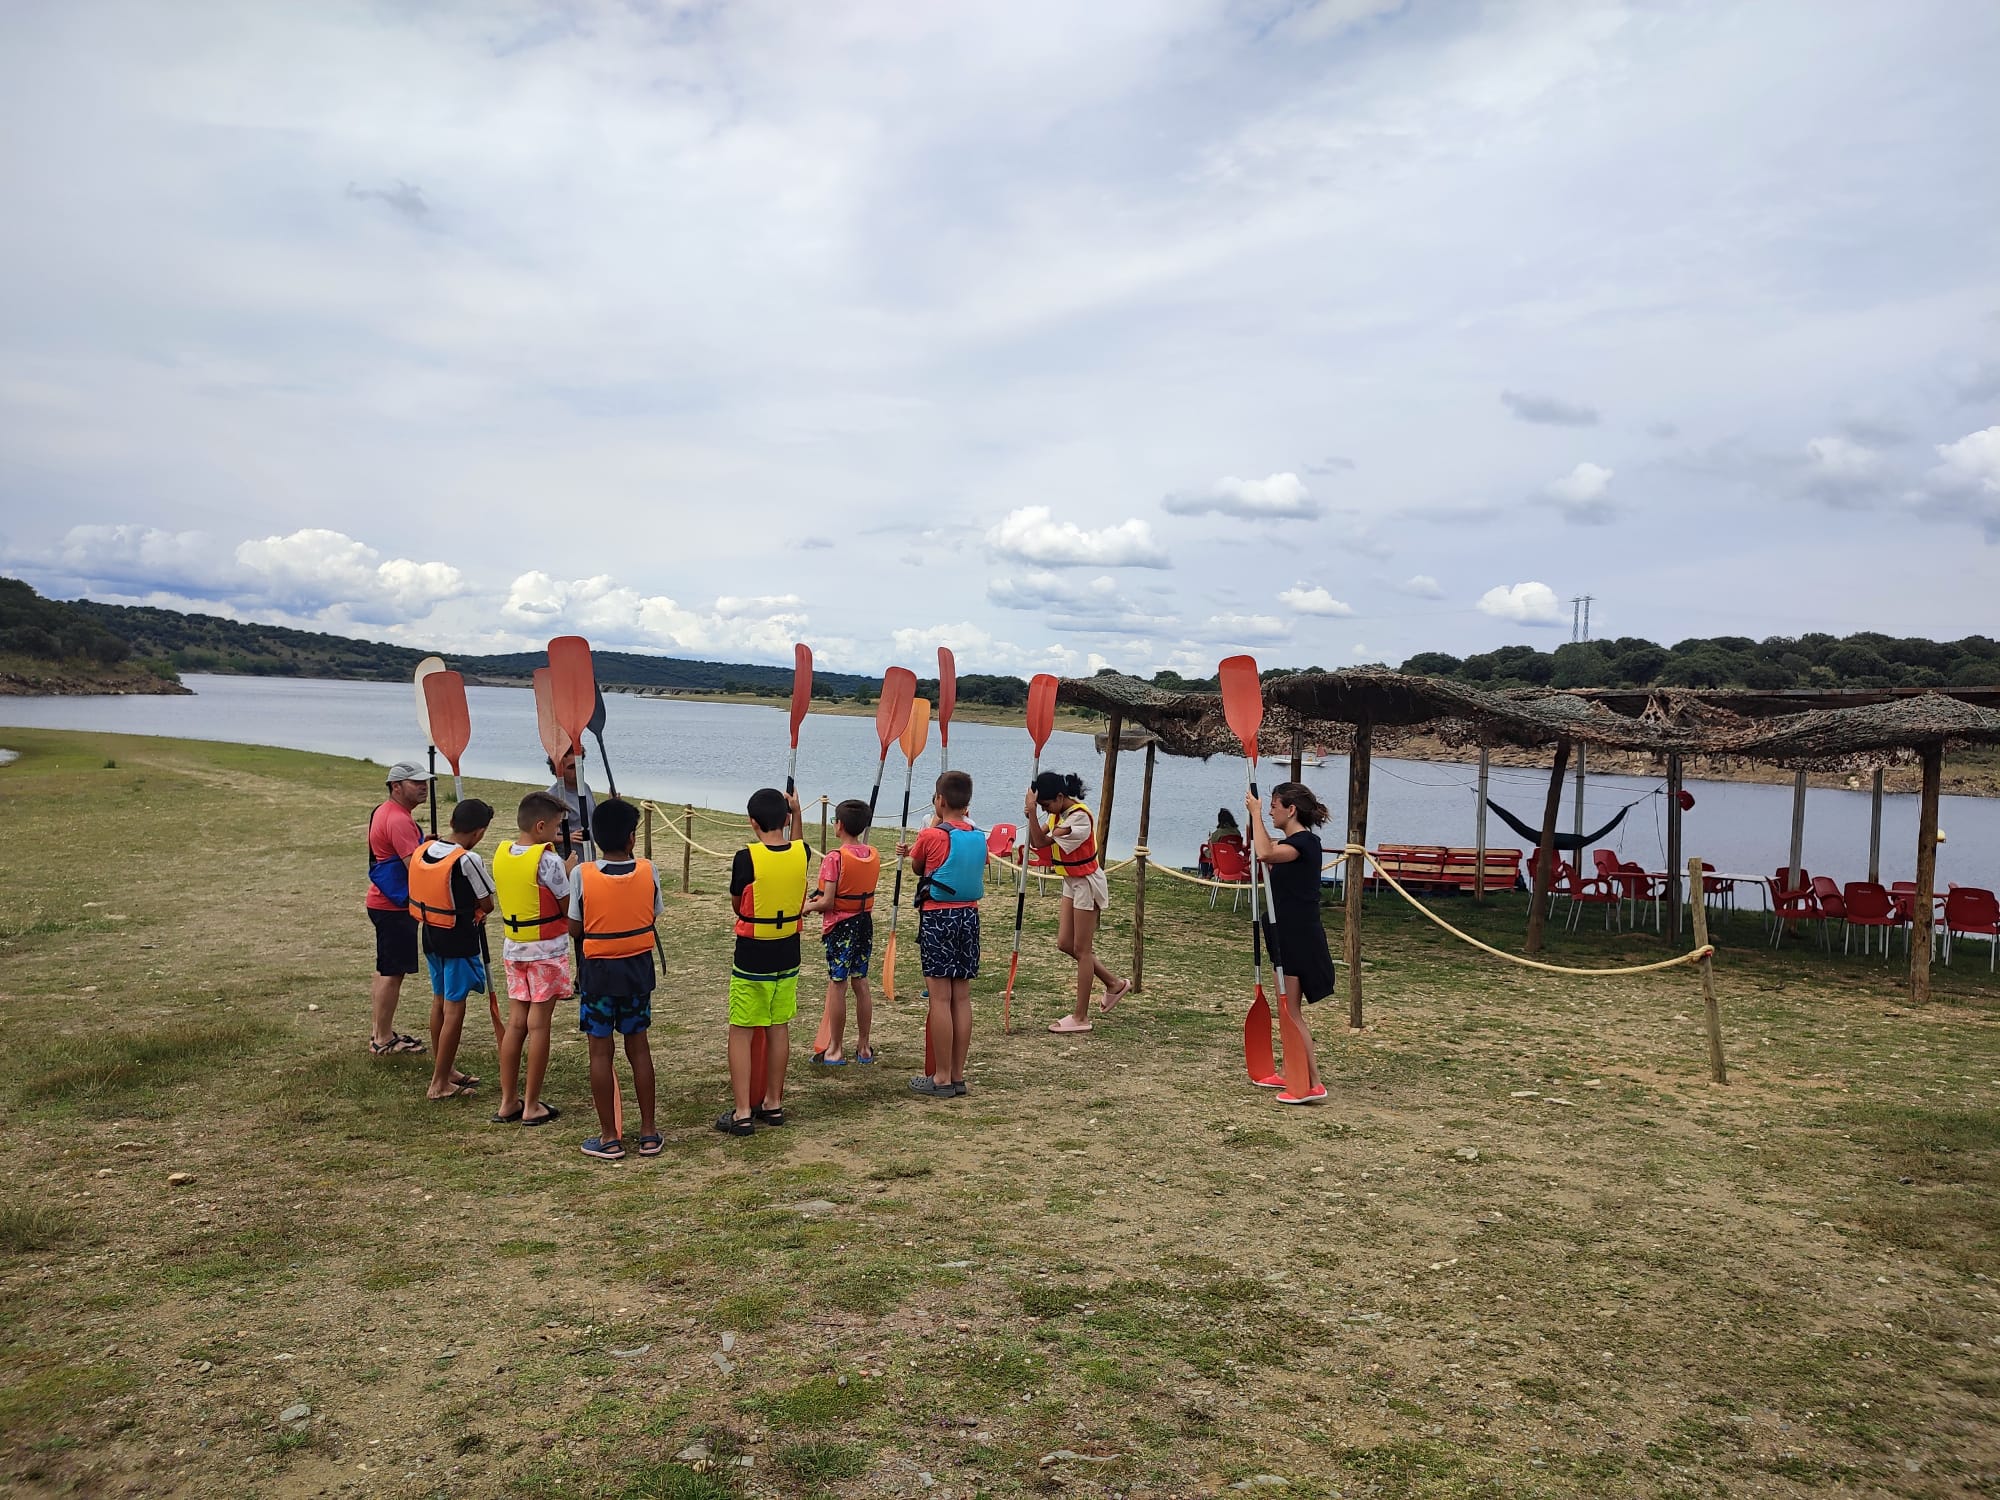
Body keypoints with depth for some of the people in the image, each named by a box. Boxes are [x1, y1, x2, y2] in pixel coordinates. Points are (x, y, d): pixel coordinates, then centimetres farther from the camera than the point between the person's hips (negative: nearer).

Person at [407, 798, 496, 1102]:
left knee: (439, 1001, 19)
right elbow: (487, 904, -13)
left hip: (431, 935, 8)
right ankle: (440, 1083, 5)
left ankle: (444, 1069, 32)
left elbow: (432, 892, 7)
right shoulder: (468, 860, -21)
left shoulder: (423, 851, 0)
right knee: (454, 1009, 0)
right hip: (459, 940, -8)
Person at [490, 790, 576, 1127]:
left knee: (515, 1022, 11)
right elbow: (568, 908, -12)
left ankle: (508, 1102, 17)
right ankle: (532, 1106, 9)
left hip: (513, 947, 6)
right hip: (546, 949, -6)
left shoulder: (501, 853, 3)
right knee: (538, 1024, 1)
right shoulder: (548, 860, -18)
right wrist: (570, 872, 1)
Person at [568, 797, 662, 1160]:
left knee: (601, 1051, 6)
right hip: (638, 967, 2)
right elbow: (653, 917, 0)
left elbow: (574, 929, -7)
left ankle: (609, 1137, 12)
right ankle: (648, 1133, 19)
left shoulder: (583, 874, -13)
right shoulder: (648, 871, -9)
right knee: (638, 1046, 13)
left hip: (598, 970, -2)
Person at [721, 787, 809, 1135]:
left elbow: (737, 904, -2)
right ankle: (773, 1103, 25)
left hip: (751, 958, -5)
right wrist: (797, 812, 17)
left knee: (741, 1033, 3)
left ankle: (743, 1112, 1)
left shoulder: (747, 857, -17)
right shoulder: (801, 853, -5)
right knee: (779, 1029, 15)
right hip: (787, 956, 5)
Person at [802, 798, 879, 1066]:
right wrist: (822, 897, 14)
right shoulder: (873, 855, 2)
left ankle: (835, 1050, 10)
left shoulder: (835, 858, -18)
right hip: (865, 923, 6)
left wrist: (808, 906, 1)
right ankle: (864, 1046, 21)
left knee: (837, 985, 2)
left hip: (840, 926, -6)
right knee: (861, 983, 13)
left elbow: (827, 902, -18)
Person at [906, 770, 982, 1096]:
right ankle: (958, 1076, 14)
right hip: (969, 915, 6)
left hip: (938, 918, -6)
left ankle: (941, 1078, 1)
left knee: (940, 997, -3)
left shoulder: (931, 836, -10)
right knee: (962, 997, 8)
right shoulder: (979, 838, 6)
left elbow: (917, 867, 9)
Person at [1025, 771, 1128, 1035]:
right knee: (1065, 943, 10)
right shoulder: (1059, 813, 2)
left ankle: (1080, 1017, 5)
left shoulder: (1080, 816, -25)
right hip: (1072, 882, 9)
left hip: (1087, 884, -9)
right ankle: (1114, 983, 27)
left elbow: (1044, 841, -34)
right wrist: (1033, 815, -16)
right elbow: (1036, 842, -4)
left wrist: (1032, 811, -31)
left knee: (1081, 949, -3)